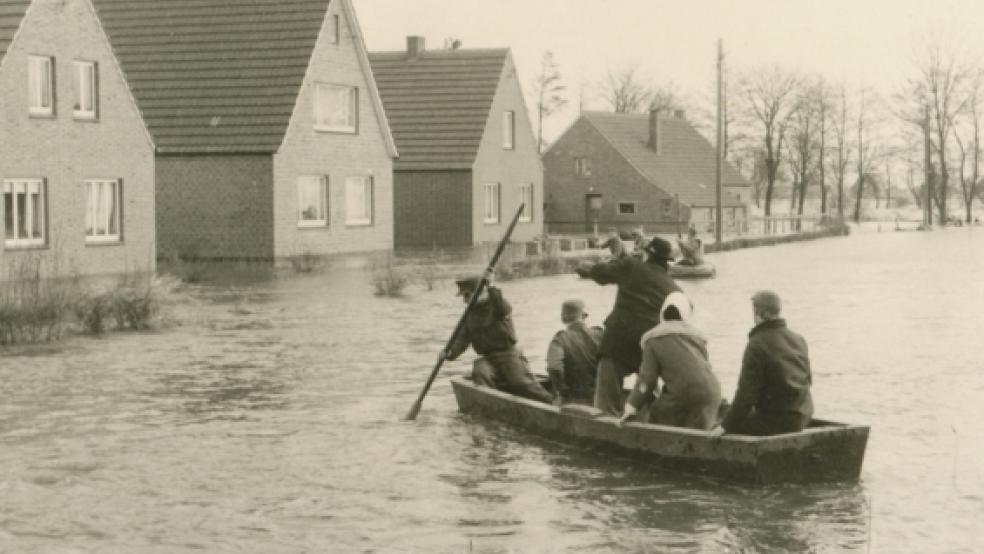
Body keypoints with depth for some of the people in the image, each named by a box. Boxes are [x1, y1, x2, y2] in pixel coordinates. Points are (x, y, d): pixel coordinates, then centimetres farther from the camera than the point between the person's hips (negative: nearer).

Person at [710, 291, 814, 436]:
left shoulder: (757, 344, -15)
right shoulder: (798, 340, 9)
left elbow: (747, 392, -18)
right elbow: (808, 379, 18)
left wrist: (726, 425, -14)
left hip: (778, 420, -8)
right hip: (803, 417, 8)